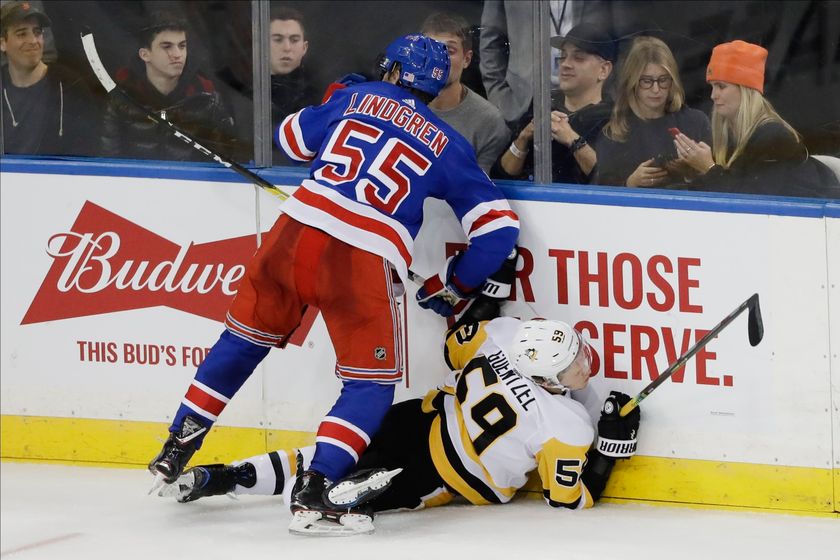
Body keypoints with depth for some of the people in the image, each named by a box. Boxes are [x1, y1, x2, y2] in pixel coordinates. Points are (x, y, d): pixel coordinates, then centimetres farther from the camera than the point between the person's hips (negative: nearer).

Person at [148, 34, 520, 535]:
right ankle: (314, 491, -10)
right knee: (373, 382, 7)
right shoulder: (448, 147, 12)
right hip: (362, 260, -3)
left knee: (244, 338, 23)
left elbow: (291, 139, 30)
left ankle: (176, 453, 27)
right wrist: (456, 287, 21)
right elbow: (499, 226, 9)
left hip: (295, 230, 3)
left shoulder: (356, 98, 16)